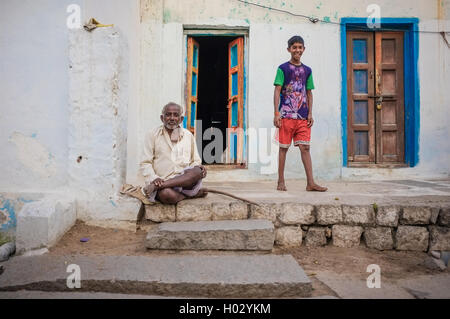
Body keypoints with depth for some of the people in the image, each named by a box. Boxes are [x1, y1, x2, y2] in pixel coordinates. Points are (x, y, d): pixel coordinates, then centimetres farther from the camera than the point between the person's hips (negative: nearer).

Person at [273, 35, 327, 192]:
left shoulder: (307, 70, 15)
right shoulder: (283, 68, 2)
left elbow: (309, 93, 16)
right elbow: (277, 91, -3)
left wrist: (310, 113, 7)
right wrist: (276, 113, -11)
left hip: (303, 116, 3)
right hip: (286, 115, -3)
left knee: (305, 147, -1)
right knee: (283, 148, 2)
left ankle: (310, 183, -2)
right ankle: (281, 182, 11)